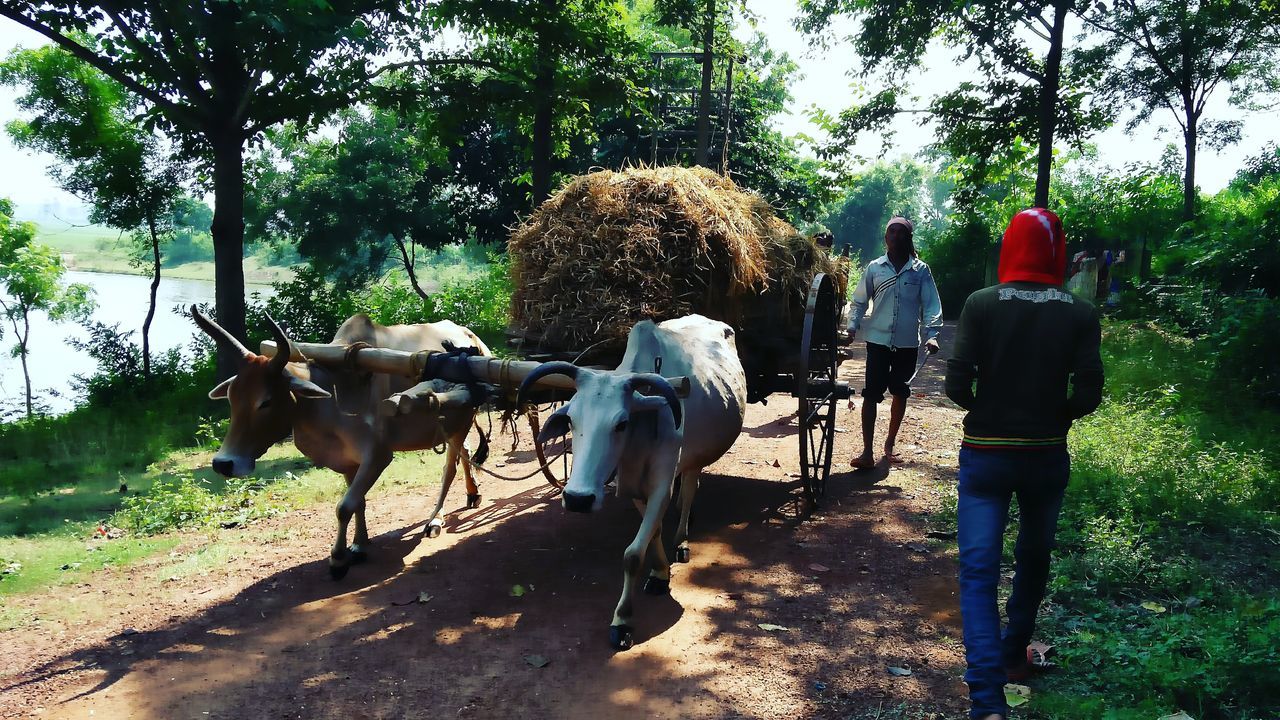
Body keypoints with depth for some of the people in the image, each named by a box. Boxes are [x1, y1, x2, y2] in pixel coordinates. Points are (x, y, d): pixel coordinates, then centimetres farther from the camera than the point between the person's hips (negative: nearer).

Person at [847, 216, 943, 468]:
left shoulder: (920, 270, 0)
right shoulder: (875, 267, 2)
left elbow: (931, 305, -2)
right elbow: (860, 300, 6)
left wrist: (932, 334, -14)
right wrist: (853, 326, -7)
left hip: (907, 343, 1)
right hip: (878, 340, -1)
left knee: (900, 393, 13)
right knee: (871, 394, -6)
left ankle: (890, 443, 31)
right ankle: (867, 452, -5)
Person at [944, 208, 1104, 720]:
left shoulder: (981, 304, -9)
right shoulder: (1080, 315, -5)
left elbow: (957, 384, -13)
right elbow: (1088, 394, -8)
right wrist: (1052, 416, 11)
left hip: (985, 453, -2)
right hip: (1047, 456, 2)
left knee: (979, 570, 0)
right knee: (1033, 558, 23)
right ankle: (1015, 654, 41)